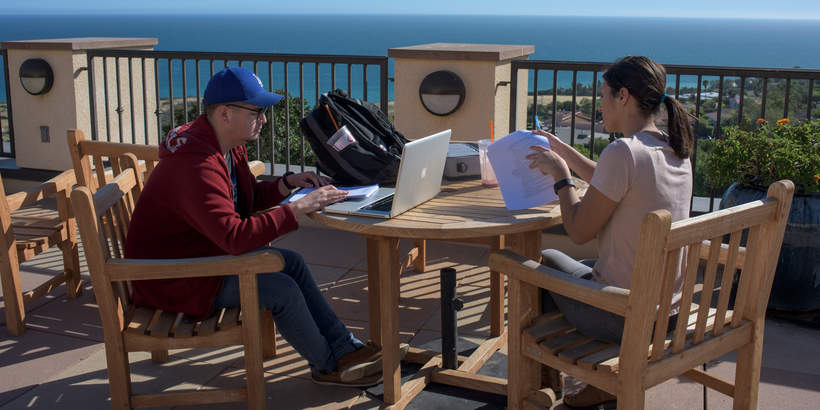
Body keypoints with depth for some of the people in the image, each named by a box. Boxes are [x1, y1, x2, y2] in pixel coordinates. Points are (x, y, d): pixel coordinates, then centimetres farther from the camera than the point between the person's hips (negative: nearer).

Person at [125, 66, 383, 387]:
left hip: (209, 252, 11)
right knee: (282, 290, -18)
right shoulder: (196, 165, -31)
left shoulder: (229, 145, 3)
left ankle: (345, 347, 10)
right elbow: (235, 237, -39)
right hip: (174, 279, -11)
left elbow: (251, 198, 17)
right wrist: (298, 208, -34)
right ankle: (328, 366, 4)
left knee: (292, 263, 5)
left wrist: (288, 182, -2)